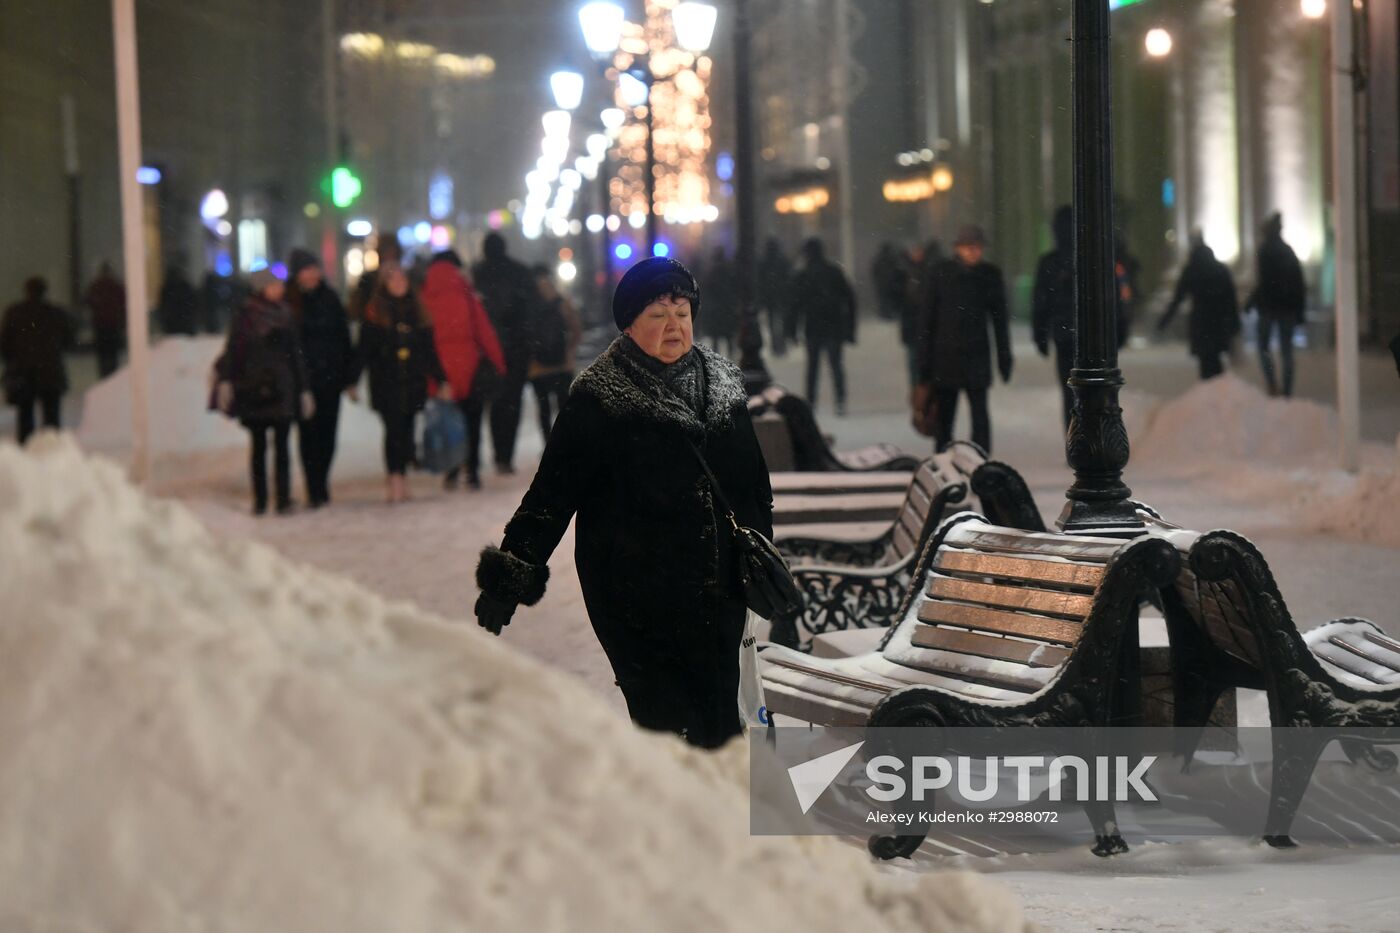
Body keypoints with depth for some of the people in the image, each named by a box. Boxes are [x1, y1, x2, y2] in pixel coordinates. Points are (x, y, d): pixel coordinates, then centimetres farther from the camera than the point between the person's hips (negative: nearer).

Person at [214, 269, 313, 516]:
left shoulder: (284, 316, 8)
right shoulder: (244, 316, -1)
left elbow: (295, 354, 12)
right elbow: (233, 349, -2)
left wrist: (304, 389, 10)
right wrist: (226, 381, -13)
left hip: (282, 390, 2)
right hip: (253, 390, -2)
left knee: (281, 446, -2)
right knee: (258, 445, 4)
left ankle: (283, 499, 0)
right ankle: (260, 500, 9)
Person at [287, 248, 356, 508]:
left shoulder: (329, 298, 9)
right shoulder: (287, 302, -3)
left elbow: (344, 338, 12)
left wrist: (349, 376, 9)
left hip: (330, 378, 3)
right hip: (303, 380, -3)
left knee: (327, 434, 4)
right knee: (309, 435, -5)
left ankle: (319, 488, 18)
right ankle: (316, 491, -2)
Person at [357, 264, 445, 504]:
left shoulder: (415, 310, 13)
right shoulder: (375, 311, 2)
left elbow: (429, 349, 16)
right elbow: (365, 349, -3)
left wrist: (442, 380, 13)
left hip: (413, 382, 4)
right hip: (386, 383, -4)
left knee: (405, 430, 4)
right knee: (394, 428, -10)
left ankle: (400, 476, 13)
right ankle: (395, 477, -8)